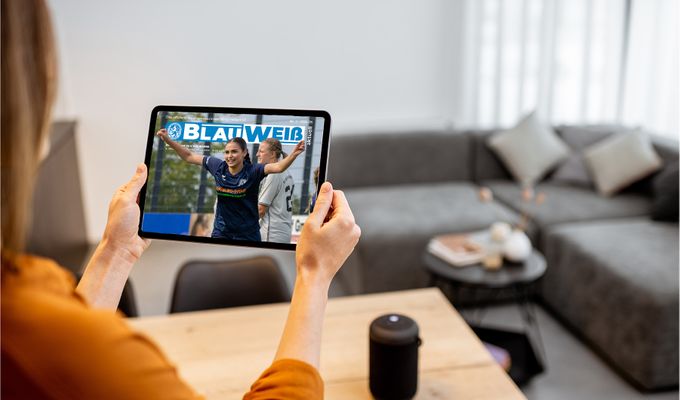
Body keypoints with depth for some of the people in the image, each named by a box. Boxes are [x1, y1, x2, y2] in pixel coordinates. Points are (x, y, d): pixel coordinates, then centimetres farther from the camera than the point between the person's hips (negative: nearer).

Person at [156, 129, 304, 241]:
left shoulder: (252, 171, -15)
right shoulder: (218, 166, -5)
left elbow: (278, 167, -30)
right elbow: (189, 157, 7)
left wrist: (293, 154, -48)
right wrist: (168, 139, 5)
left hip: (248, 234, -3)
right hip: (221, 231, 3)